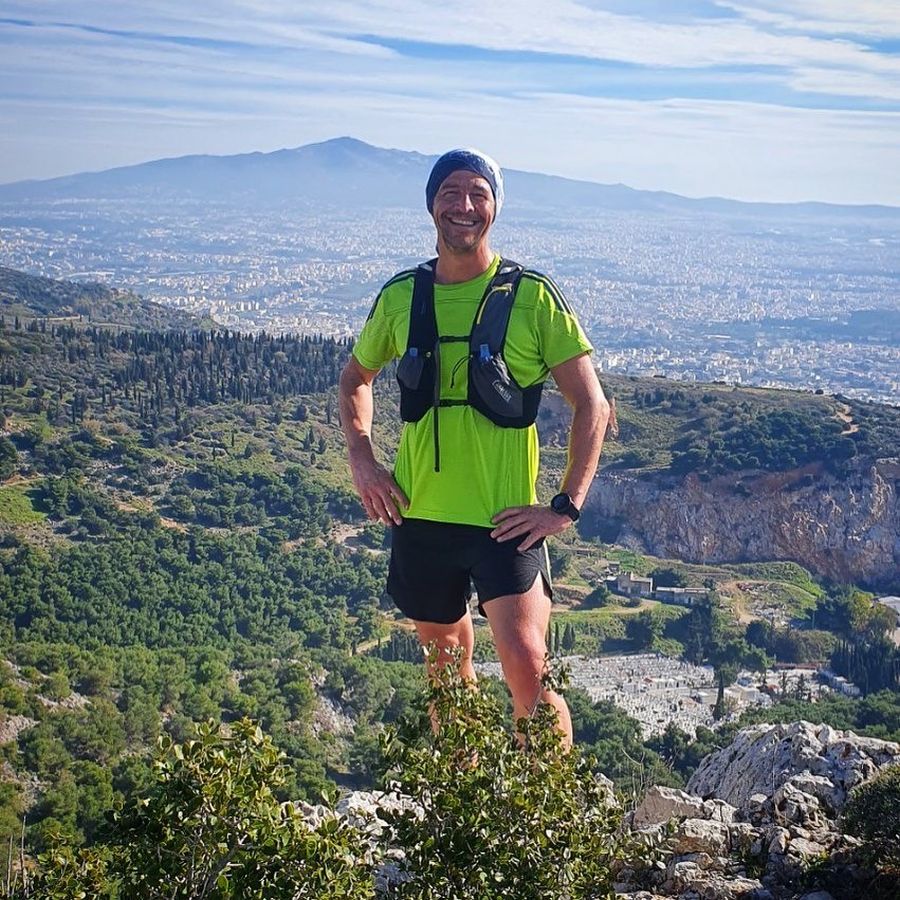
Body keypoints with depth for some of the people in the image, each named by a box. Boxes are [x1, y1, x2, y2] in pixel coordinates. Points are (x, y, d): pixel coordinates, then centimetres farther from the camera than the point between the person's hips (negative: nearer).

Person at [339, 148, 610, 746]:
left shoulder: (531, 296, -6)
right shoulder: (401, 296, 4)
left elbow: (592, 405, -3)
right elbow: (356, 379, 20)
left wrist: (566, 507, -11)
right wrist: (362, 458, 4)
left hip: (506, 520, -4)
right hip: (420, 517, 4)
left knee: (527, 670, -15)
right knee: (447, 662, 18)